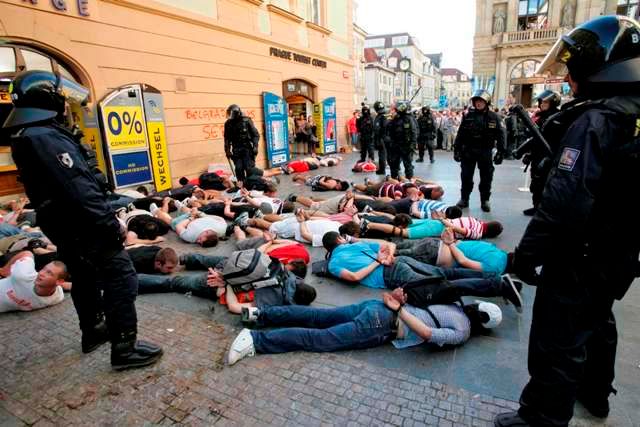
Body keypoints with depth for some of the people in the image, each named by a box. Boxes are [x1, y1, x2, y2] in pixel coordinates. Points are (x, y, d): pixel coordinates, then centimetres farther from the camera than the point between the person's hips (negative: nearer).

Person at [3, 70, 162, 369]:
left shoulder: (25, 136, 12)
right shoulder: (46, 138, -22)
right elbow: (79, 189, -28)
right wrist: (110, 225, -24)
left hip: (63, 226, 11)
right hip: (84, 228, -11)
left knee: (86, 280, 23)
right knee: (121, 280, -6)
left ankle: (93, 332, 39)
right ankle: (124, 348, 1)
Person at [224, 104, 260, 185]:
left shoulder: (247, 121, -6)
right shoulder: (228, 123, 2)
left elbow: (256, 135, -3)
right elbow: (227, 138, 10)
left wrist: (255, 146, -11)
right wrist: (227, 150, 7)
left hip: (247, 149, -3)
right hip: (236, 150, 3)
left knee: (250, 168, -5)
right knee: (239, 169, 0)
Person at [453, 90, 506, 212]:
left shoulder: (494, 117, -1)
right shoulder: (468, 116, 1)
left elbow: (500, 136, -1)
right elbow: (460, 133, 3)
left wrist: (500, 152, -6)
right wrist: (456, 149, 0)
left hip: (485, 153, -1)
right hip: (468, 152, 1)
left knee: (486, 178, 6)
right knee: (466, 177, 7)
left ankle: (485, 201, 18)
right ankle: (464, 199, 20)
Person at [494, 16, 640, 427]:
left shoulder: (595, 120, -23)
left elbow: (565, 204, -31)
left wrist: (527, 254, -23)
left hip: (580, 260, -9)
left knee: (558, 343, 4)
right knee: (597, 322, 27)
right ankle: (595, 393, 49)